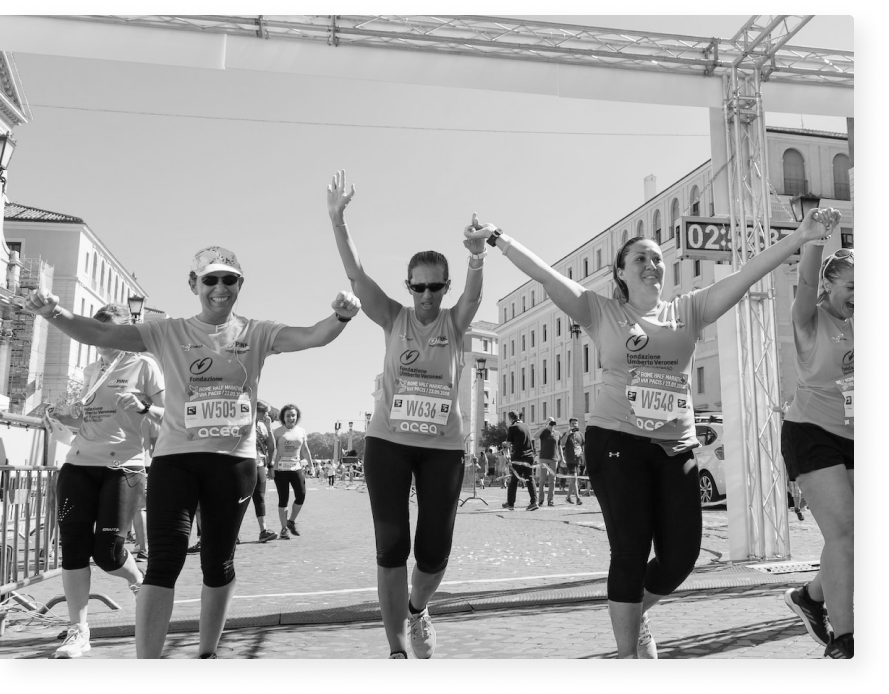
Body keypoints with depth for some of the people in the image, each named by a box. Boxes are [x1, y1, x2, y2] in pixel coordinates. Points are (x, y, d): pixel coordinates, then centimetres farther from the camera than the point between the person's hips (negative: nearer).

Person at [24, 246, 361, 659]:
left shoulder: (256, 334, 4)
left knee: (219, 561, 13)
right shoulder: (168, 333, 3)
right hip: (176, 456, -1)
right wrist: (56, 314, -26)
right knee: (164, 560, -10)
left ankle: (207, 651, 32)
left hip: (235, 459, 2)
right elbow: (102, 334, -7)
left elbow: (311, 336, -11)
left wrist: (340, 317, -32)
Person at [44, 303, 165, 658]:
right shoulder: (90, 370, 16)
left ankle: (138, 579, 27)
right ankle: (78, 631, 7)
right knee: (73, 546, -3)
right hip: (78, 464, 5)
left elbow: (171, 415, -2)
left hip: (123, 466, -5)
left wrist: (143, 408, -20)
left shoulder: (143, 366, 0)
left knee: (106, 550, -8)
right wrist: (64, 416, 6)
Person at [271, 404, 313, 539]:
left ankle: (291, 521, 18)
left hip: (296, 467, 3)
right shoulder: (278, 432, 0)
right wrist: (271, 467, -10)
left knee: (301, 496, -5)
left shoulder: (301, 431, 10)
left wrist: (311, 465, 14)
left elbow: (306, 449, 17)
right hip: (280, 468, -3)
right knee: (283, 498, -1)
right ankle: (284, 528, 9)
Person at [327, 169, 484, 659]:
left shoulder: (455, 323, 1)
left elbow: (474, 292, -19)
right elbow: (355, 275, -9)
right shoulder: (393, 319, 2)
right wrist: (336, 219, -22)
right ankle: (396, 648, 16)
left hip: (444, 447, 1)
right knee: (391, 548, 0)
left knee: (435, 551, 5)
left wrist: (477, 258, -41)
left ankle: (417, 609, 39)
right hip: (388, 442, 0)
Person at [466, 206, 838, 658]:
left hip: (676, 447, 4)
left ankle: (634, 614, 36)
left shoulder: (688, 310, 9)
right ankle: (628, 648, 18)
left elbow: (748, 272, 2)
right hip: (616, 441, -3)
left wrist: (801, 237, -7)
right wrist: (497, 238, -11)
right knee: (631, 552, -2)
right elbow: (544, 274, -5)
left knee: (682, 553, 4)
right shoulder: (601, 312, 3)